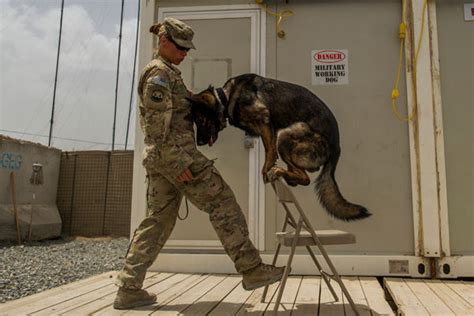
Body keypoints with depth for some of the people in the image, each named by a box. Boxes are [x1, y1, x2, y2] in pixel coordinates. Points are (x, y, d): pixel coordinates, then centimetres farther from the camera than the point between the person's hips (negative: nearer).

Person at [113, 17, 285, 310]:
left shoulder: (165, 72, 24)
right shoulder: (160, 73, -7)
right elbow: (158, 124, -18)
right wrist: (178, 161, -22)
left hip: (159, 158, 10)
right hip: (175, 153, -10)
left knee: (159, 219, 9)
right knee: (223, 204, -5)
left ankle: (128, 288, 11)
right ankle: (252, 270, 1)